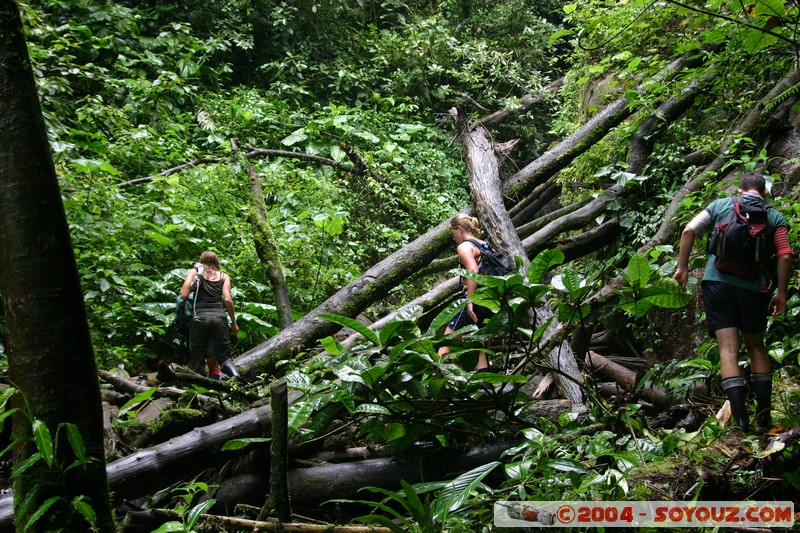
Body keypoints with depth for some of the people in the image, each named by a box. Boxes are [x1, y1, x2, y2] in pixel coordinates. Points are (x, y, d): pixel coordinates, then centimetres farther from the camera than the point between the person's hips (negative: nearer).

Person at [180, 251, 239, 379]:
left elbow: (184, 295, 1)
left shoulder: (194, 271, 14)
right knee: (223, 358, 8)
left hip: (200, 317, -1)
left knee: (197, 359, 4)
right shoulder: (223, 276, 16)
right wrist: (234, 322, 10)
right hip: (219, 316, 1)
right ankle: (236, 377, -18)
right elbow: (227, 299, 3)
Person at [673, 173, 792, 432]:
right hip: (753, 287, 0)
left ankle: (740, 418, -10)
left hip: (717, 282, 0)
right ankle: (764, 416, 15)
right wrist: (781, 293, 5)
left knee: (728, 348, -2)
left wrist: (682, 267, 7)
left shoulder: (720, 205, 10)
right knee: (756, 347, 16)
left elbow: (689, 230, 1)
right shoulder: (774, 217, 8)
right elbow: (785, 256, -2)